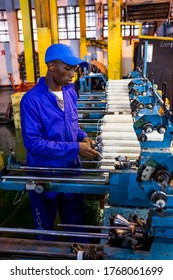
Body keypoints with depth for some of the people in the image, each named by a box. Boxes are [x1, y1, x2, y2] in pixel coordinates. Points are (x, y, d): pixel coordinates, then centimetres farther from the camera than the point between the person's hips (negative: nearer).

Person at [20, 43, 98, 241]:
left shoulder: (70, 92, -2)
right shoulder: (31, 100, -22)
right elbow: (33, 143, -25)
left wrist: (83, 137, -9)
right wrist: (75, 149, -27)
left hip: (71, 168, 5)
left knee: (76, 220, 24)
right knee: (45, 225, 21)